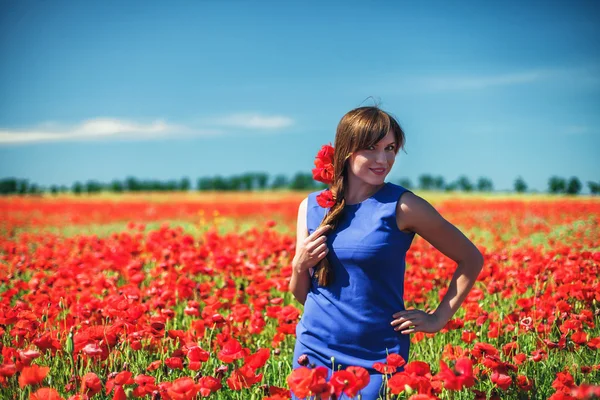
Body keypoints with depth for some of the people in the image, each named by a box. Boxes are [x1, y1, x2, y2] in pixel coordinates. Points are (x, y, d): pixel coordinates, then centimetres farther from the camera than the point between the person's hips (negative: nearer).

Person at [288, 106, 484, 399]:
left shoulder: (403, 206, -10)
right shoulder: (311, 206, 3)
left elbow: (471, 259, -1)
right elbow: (301, 296, 10)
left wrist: (438, 319, -4)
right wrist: (300, 265, -9)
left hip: (376, 359, -3)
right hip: (313, 352, 4)